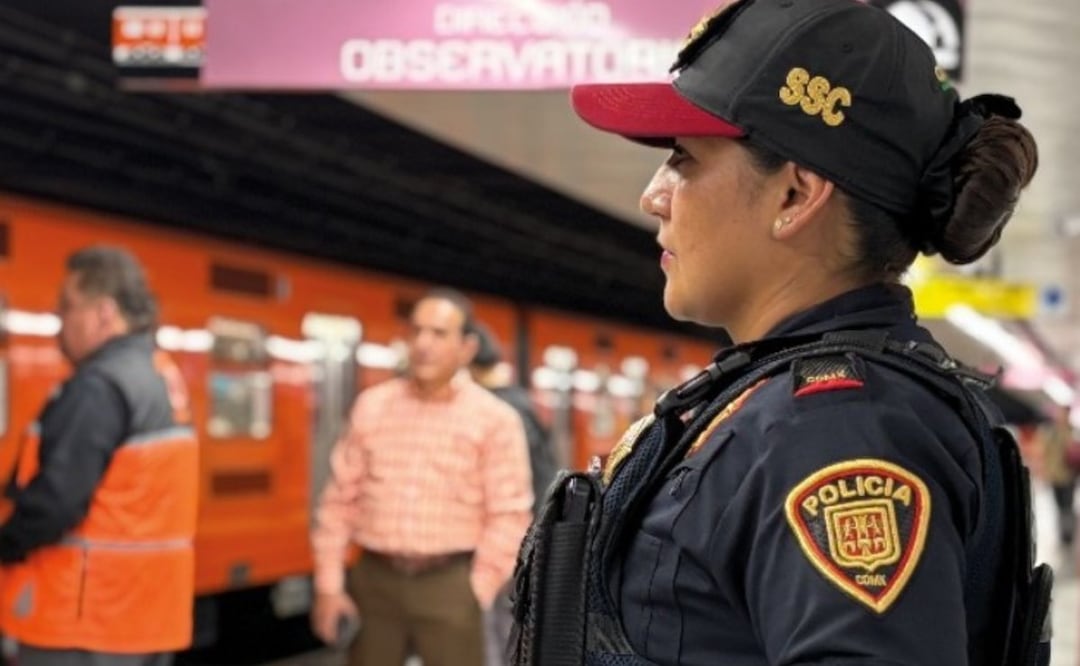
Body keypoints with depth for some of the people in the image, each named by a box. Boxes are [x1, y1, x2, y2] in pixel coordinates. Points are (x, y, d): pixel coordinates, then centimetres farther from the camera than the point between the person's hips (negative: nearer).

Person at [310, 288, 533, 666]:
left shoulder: (495, 420, -3)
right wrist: (329, 584, 4)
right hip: (375, 580, 3)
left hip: (448, 583, -3)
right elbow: (340, 499, 7)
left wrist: (476, 592, -10)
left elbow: (509, 515, -6)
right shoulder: (372, 407, 6)